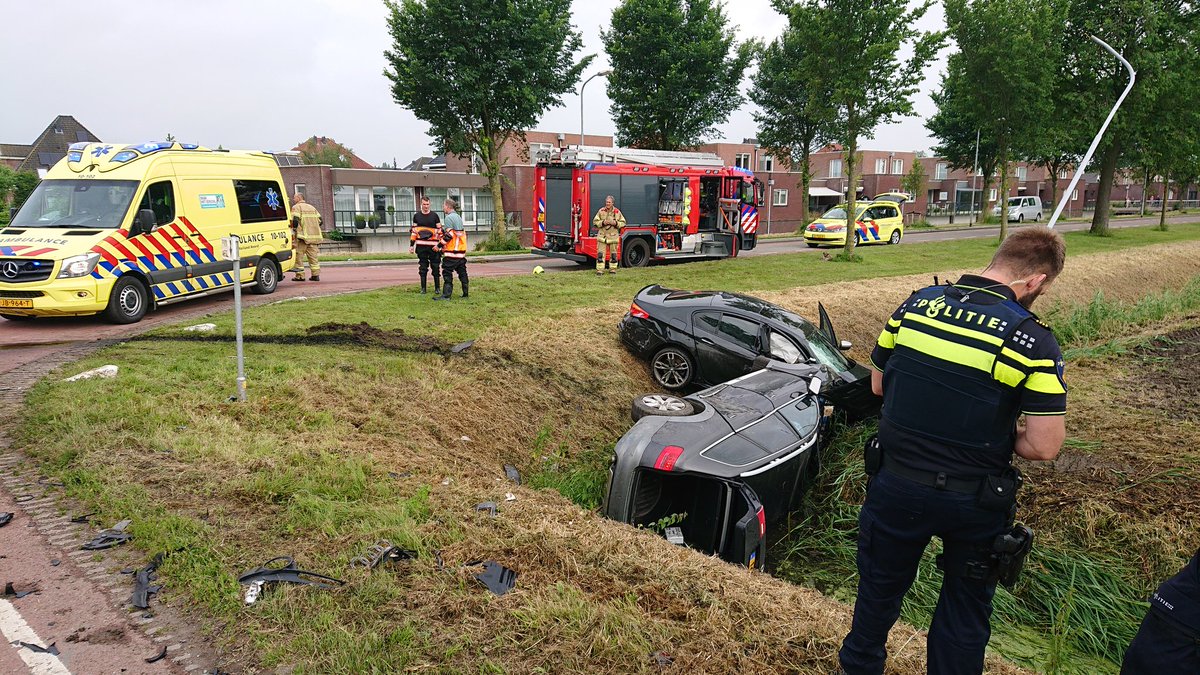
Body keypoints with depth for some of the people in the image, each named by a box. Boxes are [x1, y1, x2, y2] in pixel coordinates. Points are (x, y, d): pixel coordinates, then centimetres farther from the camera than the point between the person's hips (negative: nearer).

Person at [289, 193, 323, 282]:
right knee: (314, 256, 7)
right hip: (314, 236, 6)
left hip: (302, 236, -6)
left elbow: (295, 221, -14)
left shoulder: (296, 207, -1)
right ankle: (316, 275, 5)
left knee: (298, 256, 0)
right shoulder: (312, 207, 19)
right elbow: (320, 220, 14)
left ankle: (300, 275, -2)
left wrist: (294, 231, -1)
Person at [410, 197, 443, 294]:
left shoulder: (434, 215, 5)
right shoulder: (416, 216, 11)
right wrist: (411, 245, 8)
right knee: (422, 267, 6)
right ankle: (423, 288, 13)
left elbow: (440, 231, 4)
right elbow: (414, 231, 14)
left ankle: (437, 287, 8)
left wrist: (441, 245, -3)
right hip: (421, 246, 2)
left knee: (436, 267, 0)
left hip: (433, 246, -2)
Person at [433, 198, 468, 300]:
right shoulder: (458, 217, 16)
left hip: (452, 251, -9)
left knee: (447, 273, -6)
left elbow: (449, 235, -17)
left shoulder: (449, 217, -11)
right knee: (462, 272, 11)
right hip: (462, 250, 9)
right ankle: (466, 293, 13)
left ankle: (446, 295, -8)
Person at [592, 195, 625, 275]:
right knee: (600, 253, -5)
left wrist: (616, 223, -12)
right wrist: (603, 222, -15)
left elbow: (623, 222, 7)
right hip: (602, 235, -1)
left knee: (613, 253, 8)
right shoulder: (601, 211, 1)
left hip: (613, 236, 1)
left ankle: (613, 269, 20)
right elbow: (595, 221, 2)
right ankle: (600, 269, -1)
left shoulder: (617, 212, 2)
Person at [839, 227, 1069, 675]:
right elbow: (1044, 448, -16)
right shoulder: (1031, 339, -16)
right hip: (975, 501, -3)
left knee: (880, 587, 25)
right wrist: (995, 438, 2)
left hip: (896, 484, 3)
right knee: (966, 604, 22)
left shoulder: (915, 305, -6)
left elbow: (879, 385, 5)